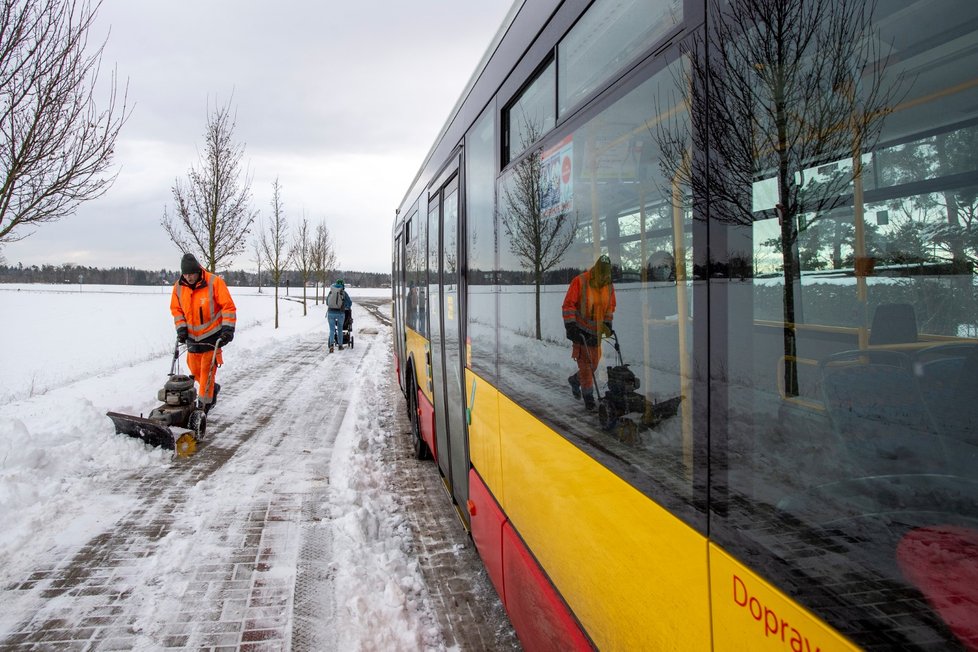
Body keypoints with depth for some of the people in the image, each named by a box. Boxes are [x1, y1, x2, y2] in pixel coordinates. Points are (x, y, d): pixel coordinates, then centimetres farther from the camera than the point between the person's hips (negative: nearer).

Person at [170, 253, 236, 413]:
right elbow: (176, 309, 11)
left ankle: (204, 404, 2)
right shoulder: (179, 287, -2)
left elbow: (228, 307, -14)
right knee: (194, 369, 12)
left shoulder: (214, 282, -16)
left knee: (207, 369, -6)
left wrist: (228, 329, -20)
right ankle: (213, 388, 36)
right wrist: (181, 328, -2)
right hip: (192, 336, 5)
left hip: (212, 335, -5)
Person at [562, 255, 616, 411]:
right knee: (585, 362, -6)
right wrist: (570, 326, -17)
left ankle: (575, 380, 37)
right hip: (580, 329, -6)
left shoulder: (608, 286, 4)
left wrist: (608, 324, 10)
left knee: (594, 363, 10)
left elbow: (610, 306, 18)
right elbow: (568, 304, -12)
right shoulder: (579, 281, -14)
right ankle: (588, 396, 2)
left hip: (596, 331, 6)